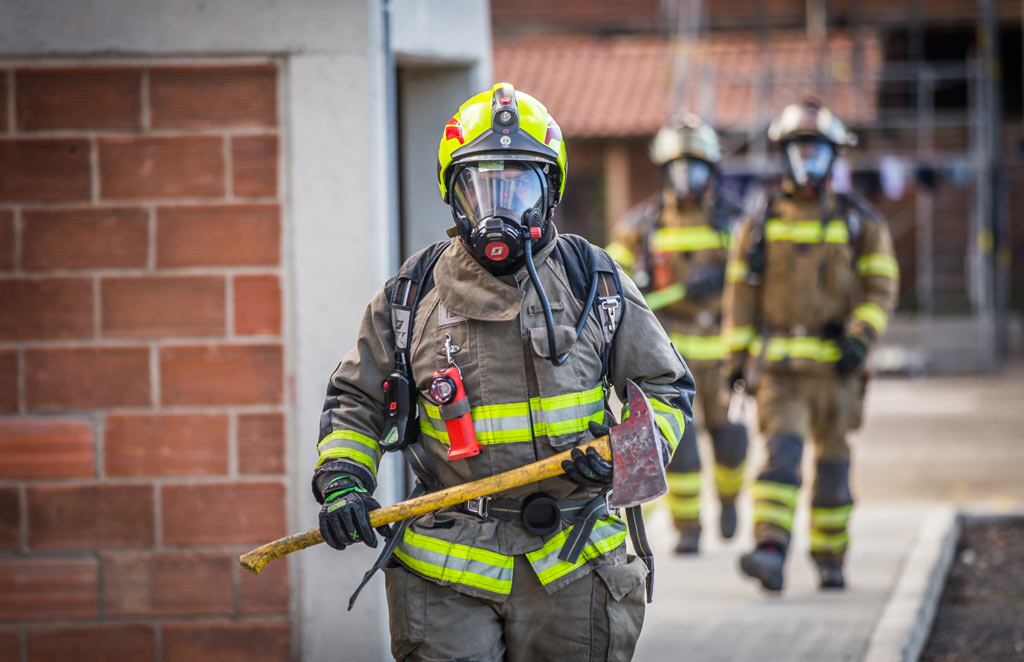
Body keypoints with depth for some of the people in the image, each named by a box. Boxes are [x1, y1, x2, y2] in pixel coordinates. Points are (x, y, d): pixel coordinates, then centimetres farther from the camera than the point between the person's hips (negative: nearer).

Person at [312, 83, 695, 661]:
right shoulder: (412, 295, 6)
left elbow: (668, 388, 10)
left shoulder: (596, 284, 5)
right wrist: (343, 477, -4)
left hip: (569, 566, 0)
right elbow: (356, 402, 15)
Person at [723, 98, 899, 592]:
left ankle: (830, 560, 24)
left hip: (835, 363, 1)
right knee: (782, 450, -17)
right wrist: (735, 359, 4)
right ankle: (770, 555, -29)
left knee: (832, 460, 9)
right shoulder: (761, 224, 5)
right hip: (778, 364, -1)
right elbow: (741, 292, 8)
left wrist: (860, 338, -16)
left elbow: (880, 288, 0)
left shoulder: (859, 222, 3)